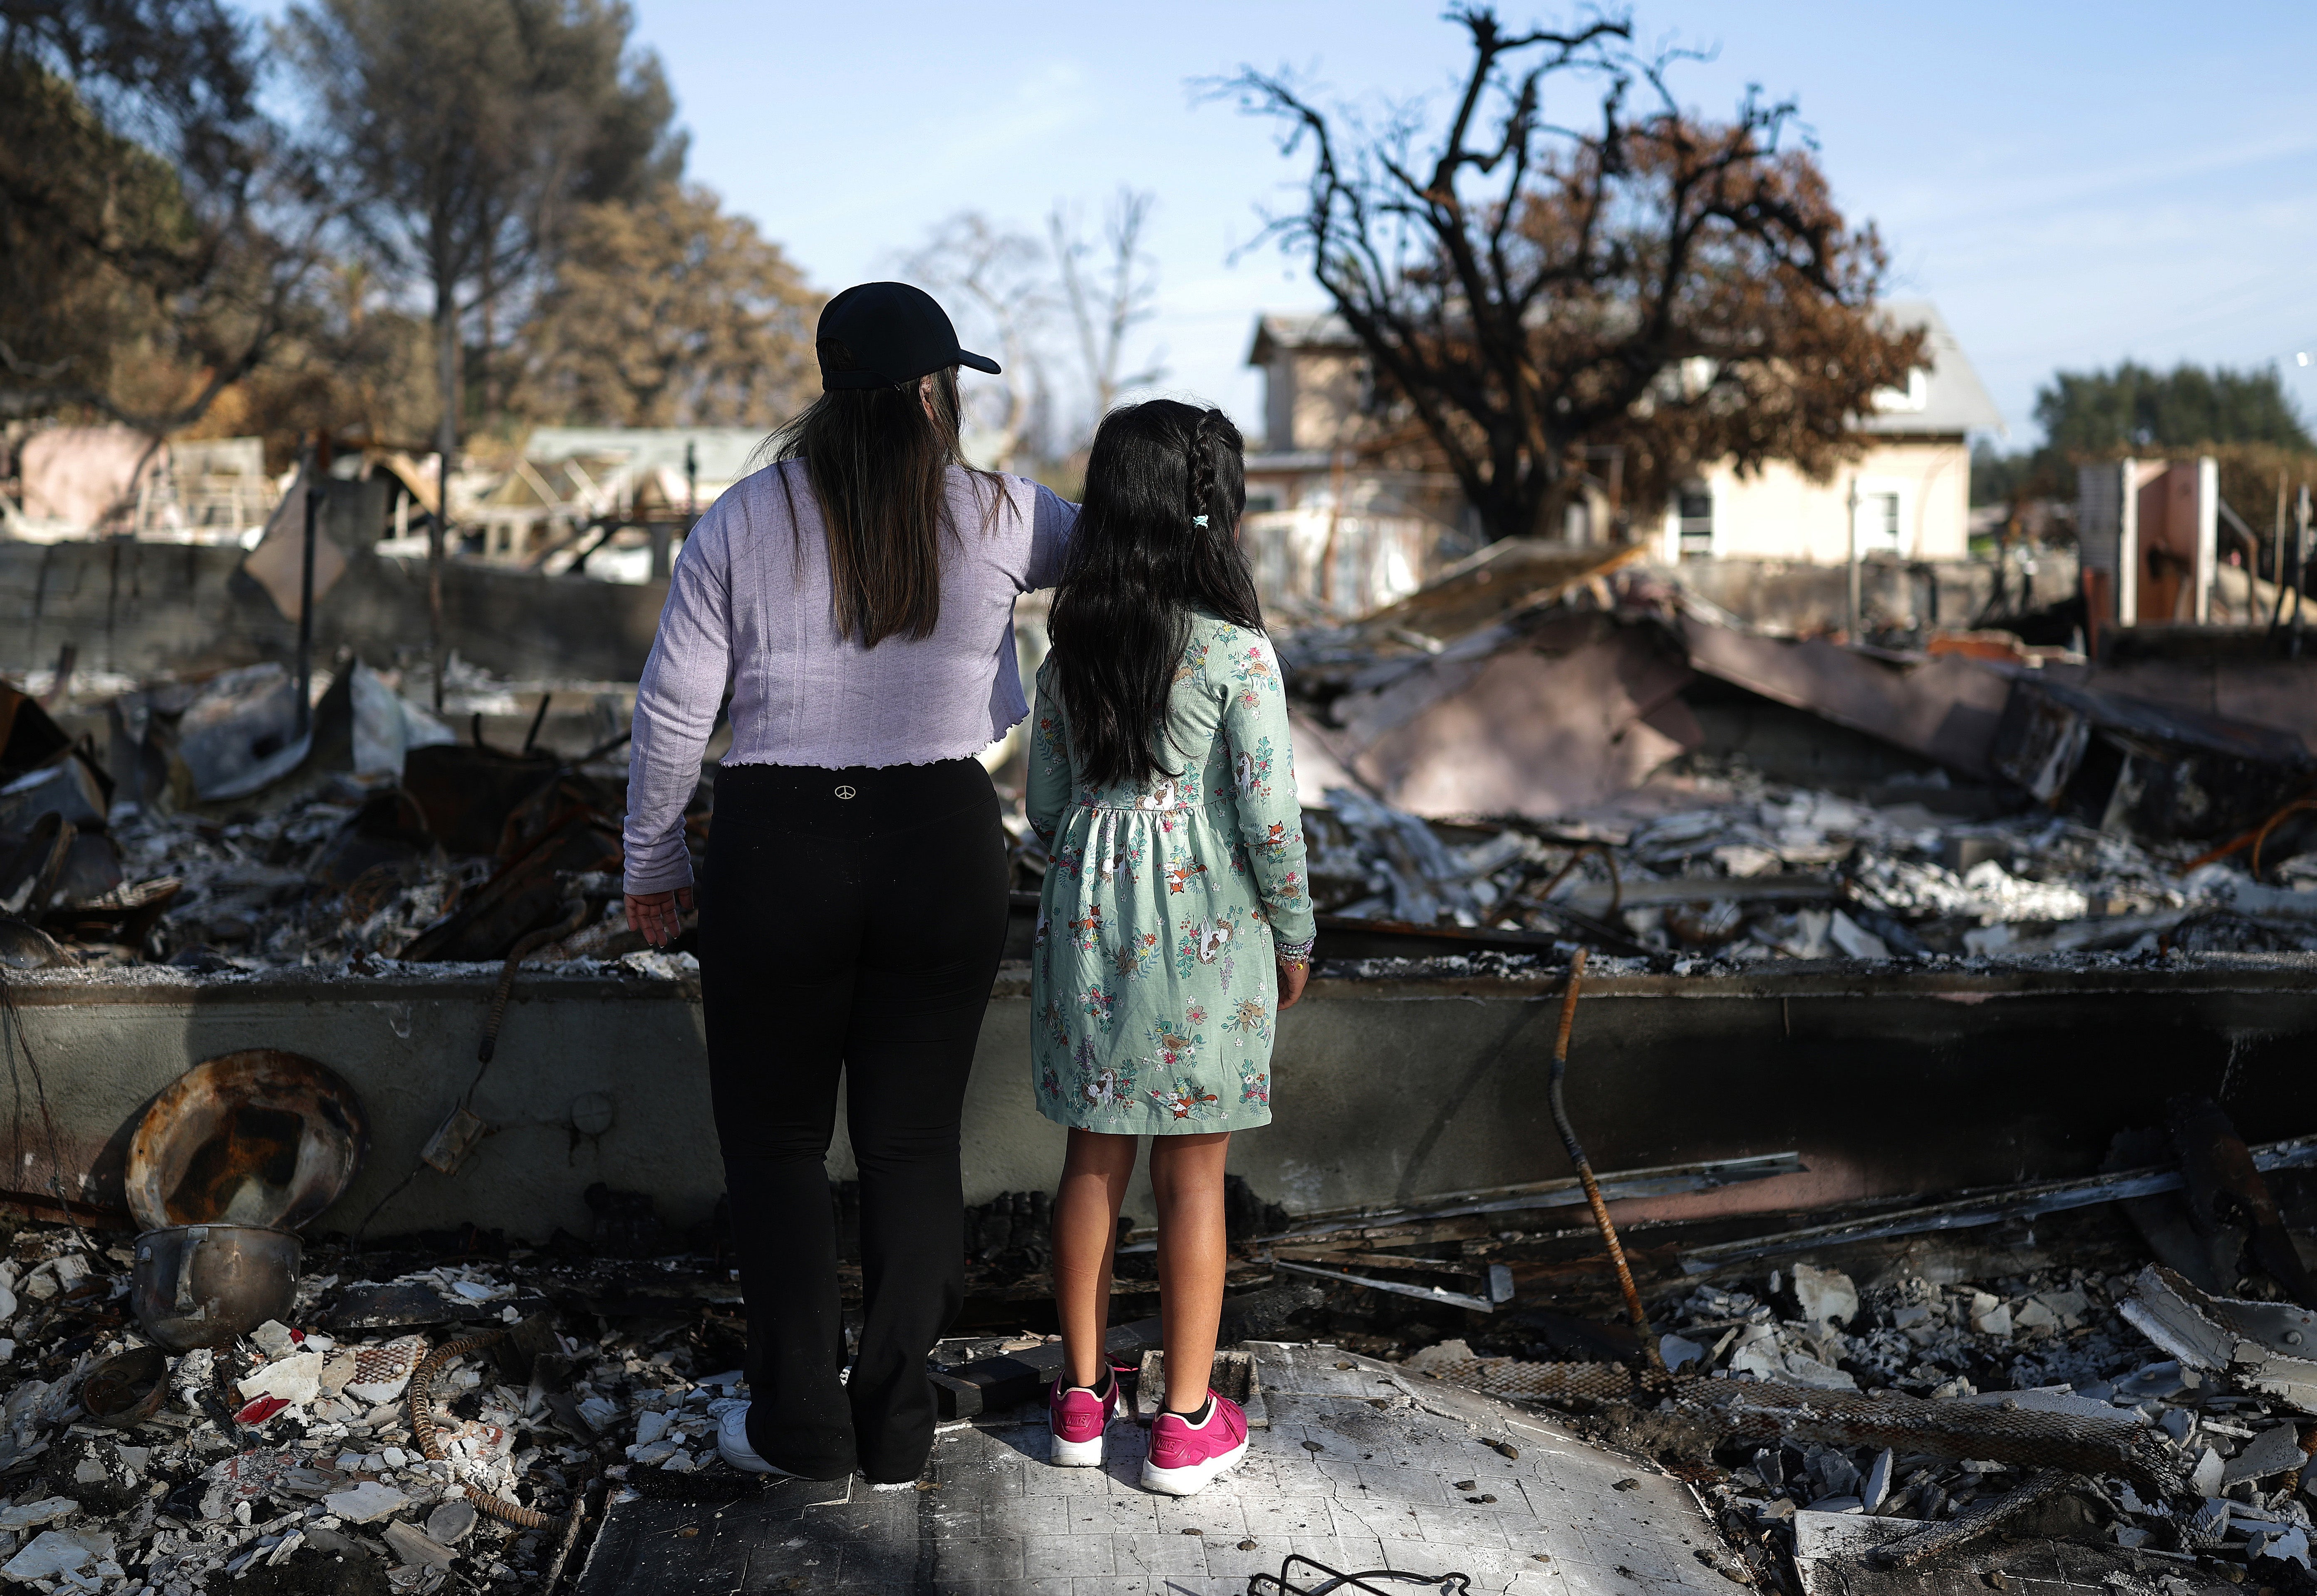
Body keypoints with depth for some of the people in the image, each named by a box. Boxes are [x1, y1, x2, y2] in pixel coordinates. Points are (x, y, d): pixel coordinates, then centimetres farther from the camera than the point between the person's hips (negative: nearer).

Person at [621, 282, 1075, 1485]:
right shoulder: (998, 518, -1)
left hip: (776, 846, -1)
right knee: (913, 1141, 11)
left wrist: (653, 859, 10)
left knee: (774, 1140, 13)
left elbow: (673, 705, -1)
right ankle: (897, 1428, 19)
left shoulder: (743, 521, -2)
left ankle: (801, 1424, 19)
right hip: (946, 846, 1)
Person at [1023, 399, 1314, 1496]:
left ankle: (1082, 1396, 25)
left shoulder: (1071, 646, 2)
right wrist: (1295, 934, 1)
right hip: (1205, 923, -4)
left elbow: (1045, 802, 7)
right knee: (1192, 1176, 5)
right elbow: (1269, 813, -12)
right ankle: (1188, 1424, 15)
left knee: (1093, 1160, 14)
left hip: (1089, 912, 5)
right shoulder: (1236, 651, -13)